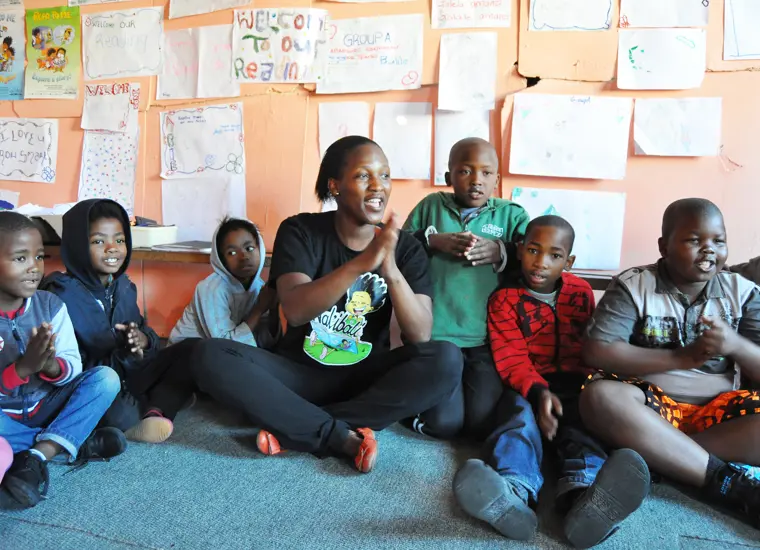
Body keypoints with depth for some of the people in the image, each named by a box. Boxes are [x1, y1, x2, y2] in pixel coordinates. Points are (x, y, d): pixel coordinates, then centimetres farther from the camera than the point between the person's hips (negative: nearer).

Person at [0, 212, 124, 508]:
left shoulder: (50, 304, -7)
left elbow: (73, 366, -9)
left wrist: (51, 365, -31)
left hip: (47, 407, 3)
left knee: (105, 378, -19)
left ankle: (37, 457, -25)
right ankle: (75, 443, -21)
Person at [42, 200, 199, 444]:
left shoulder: (124, 286, 4)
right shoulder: (62, 295, -16)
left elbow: (143, 331, 9)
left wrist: (143, 339, -16)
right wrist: (121, 353, -27)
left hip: (129, 375, 8)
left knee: (191, 349, -2)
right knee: (122, 415, -37)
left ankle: (155, 413, -20)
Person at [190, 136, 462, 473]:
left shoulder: (406, 247, -3)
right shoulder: (299, 231, -6)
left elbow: (421, 335, -14)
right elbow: (294, 311, -22)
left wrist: (390, 270, -31)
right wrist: (363, 262, -35)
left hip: (368, 378, 1)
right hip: (299, 373, -1)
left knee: (446, 360, -27)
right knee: (210, 356, -25)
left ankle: (296, 429, -20)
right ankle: (347, 438, -24)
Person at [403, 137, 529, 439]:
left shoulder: (512, 213, 10)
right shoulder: (431, 205, 12)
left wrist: (503, 253, -16)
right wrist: (432, 241, -9)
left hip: (488, 340, 1)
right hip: (434, 335, 0)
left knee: (484, 424, -9)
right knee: (443, 423, -10)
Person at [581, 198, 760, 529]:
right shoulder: (633, 286, -4)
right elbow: (596, 352, -16)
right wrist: (682, 357, -20)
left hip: (719, 409, 3)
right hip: (652, 405, -2)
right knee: (600, 397, -35)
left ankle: (656, 455, -26)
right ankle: (727, 482, -29)